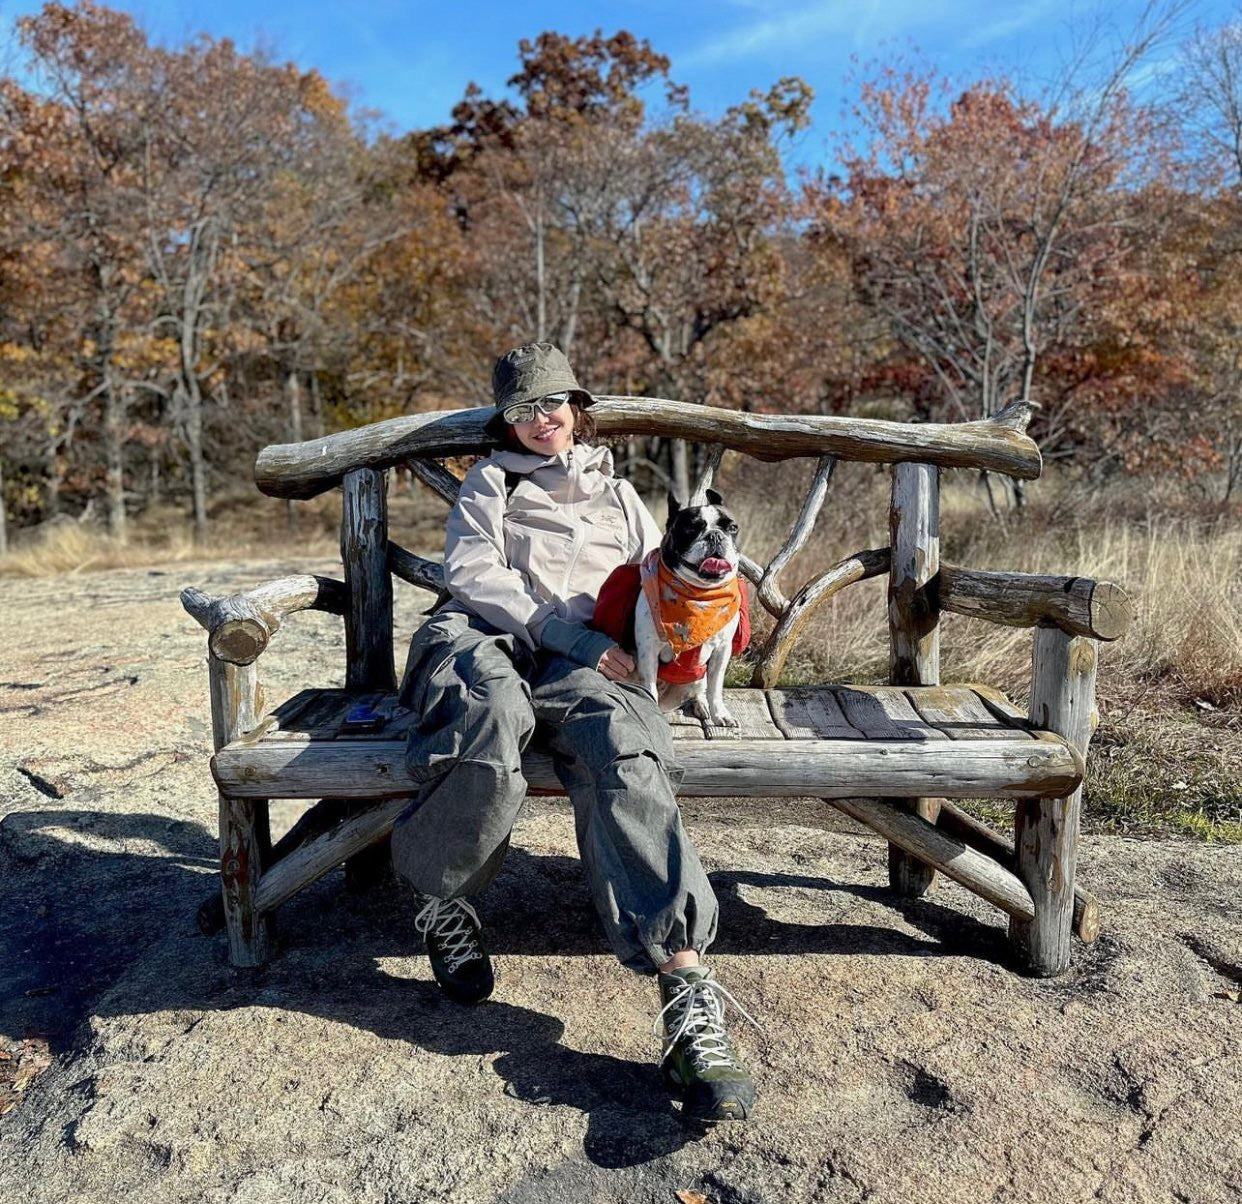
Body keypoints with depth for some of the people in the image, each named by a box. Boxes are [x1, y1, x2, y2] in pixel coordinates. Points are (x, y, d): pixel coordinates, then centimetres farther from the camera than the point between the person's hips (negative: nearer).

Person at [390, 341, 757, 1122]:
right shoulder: (491, 482, 23)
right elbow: (472, 573, 4)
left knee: (623, 743, -35)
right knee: (497, 709, -40)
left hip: (580, 663, 1)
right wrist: (568, 633, -10)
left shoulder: (617, 494, 32)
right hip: (484, 638, -1)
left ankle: (687, 992, -45)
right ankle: (443, 901, -14)